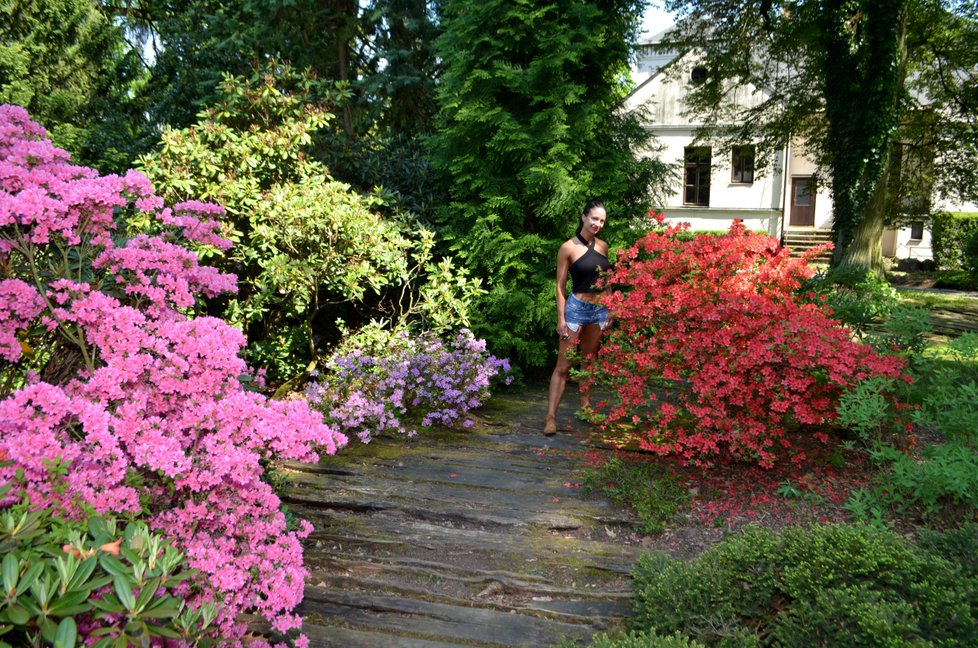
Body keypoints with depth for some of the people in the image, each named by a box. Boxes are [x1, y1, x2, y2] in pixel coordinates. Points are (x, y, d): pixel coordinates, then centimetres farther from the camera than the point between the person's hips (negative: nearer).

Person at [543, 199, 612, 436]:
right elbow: (560, 286, -6)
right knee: (563, 365, -6)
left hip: (600, 309, 5)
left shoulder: (603, 246, 8)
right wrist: (561, 318, -11)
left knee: (589, 360, 16)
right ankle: (551, 416, -6)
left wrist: (610, 309, 11)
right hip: (576, 308, -5)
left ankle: (585, 405, 29)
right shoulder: (569, 247, -7)